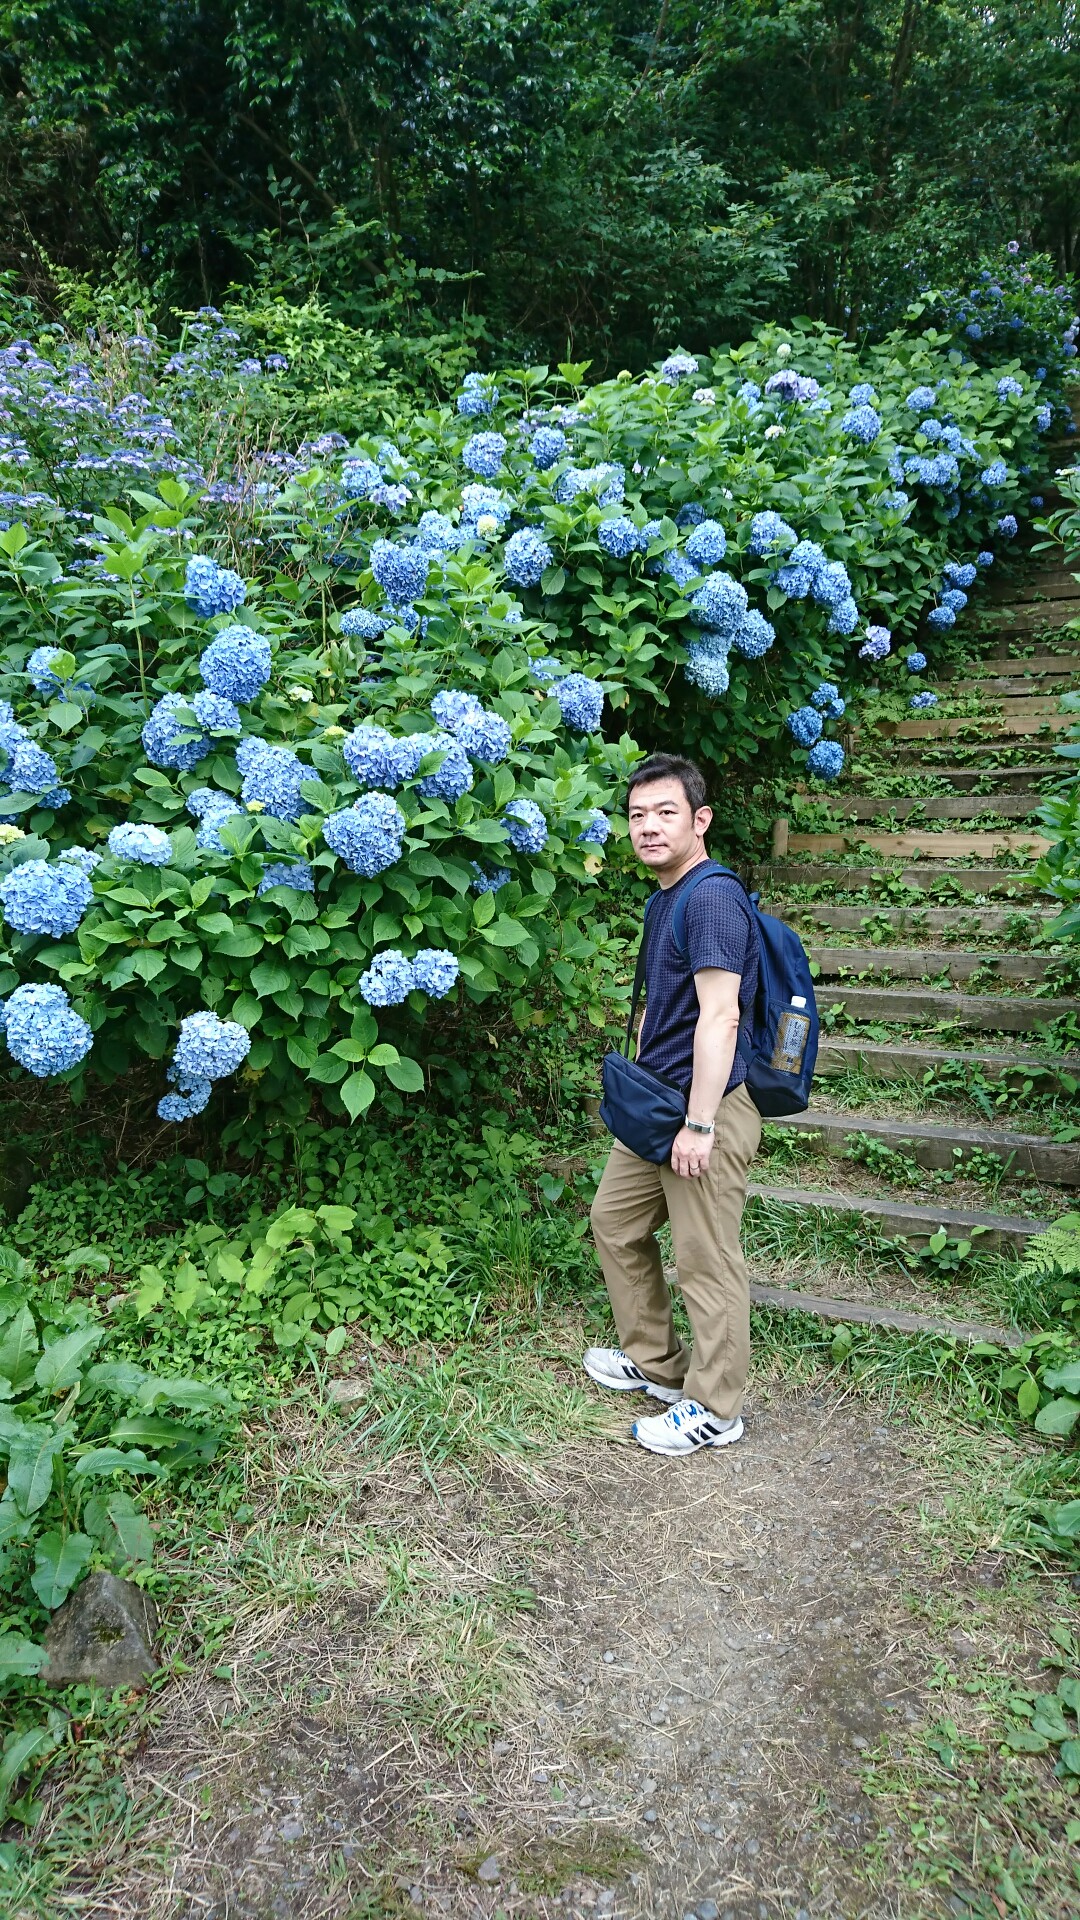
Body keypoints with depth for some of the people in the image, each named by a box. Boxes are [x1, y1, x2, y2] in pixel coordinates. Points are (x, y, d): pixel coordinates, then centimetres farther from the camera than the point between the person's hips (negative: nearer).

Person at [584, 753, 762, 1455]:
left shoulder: (714, 896, -18)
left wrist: (699, 1124, -25)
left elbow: (719, 1015, -24)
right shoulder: (664, 900, 13)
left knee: (705, 1259, 2)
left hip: (709, 1108, -10)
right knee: (615, 1220, 20)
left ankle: (715, 1407, 20)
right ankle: (656, 1362, 36)